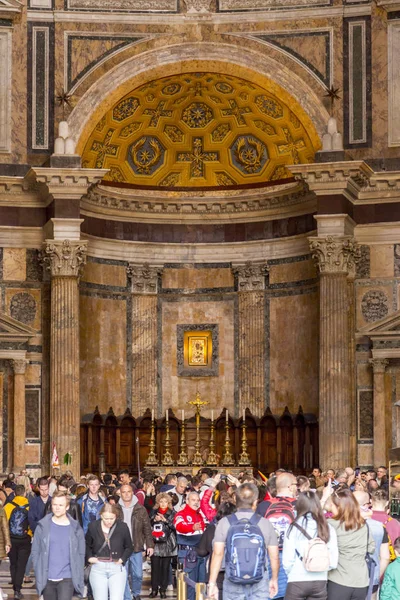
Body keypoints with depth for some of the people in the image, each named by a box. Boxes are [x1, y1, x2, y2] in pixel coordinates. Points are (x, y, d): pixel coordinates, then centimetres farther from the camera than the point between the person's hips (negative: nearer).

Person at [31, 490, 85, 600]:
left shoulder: (76, 529, 1)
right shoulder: (42, 527, 2)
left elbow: (81, 554, 5)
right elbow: (35, 551, 6)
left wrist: (78, 577, 0)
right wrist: (39, 573, -1)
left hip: (67, 578, -2)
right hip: (47, 579, 2)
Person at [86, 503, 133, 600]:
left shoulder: (122, 527, -4)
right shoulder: (93, 526, -2)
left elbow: (129, 547, 10)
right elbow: (87, 545, 16)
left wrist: (123, 559, -3)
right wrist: (89, 557, 2)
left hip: (117, 569, -1)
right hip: (98, 569, 1)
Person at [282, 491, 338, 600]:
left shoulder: (294, 528, -7)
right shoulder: (328, 528, -1)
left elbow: (287, 561, -7)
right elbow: (333, 562, 0)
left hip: (297, 582, -2)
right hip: (320, 583, 2)